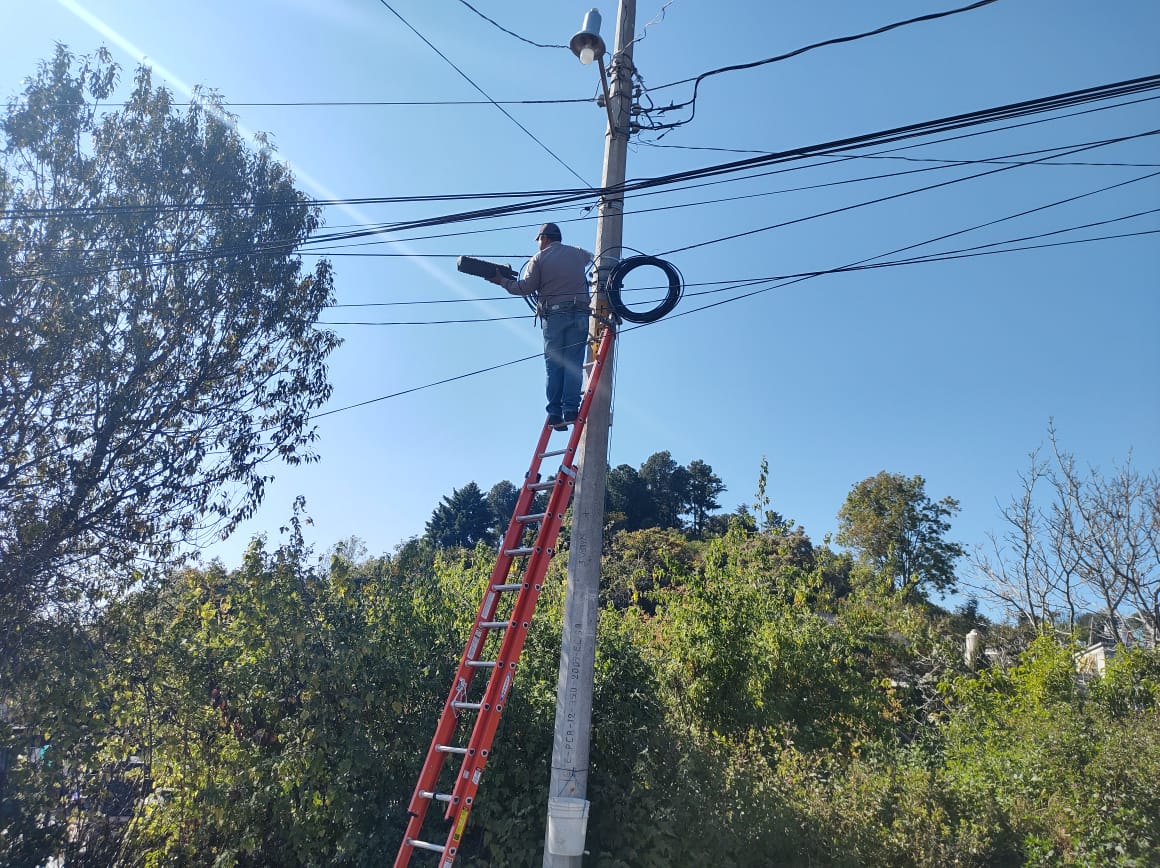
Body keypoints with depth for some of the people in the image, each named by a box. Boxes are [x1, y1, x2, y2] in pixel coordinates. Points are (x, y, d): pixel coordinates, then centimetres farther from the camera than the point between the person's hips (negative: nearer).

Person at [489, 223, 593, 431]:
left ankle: (555, 414, -4)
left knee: (554, 365, 1)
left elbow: (525, 287, -3)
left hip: (553, 315, -1)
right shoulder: (578, 254, 15)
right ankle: (570, 410, -13)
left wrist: (502, 281, 10)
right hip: (579, 315, 1)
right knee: (574, 363, -2)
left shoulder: (539, 258, 4)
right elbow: (593, 257, 38)